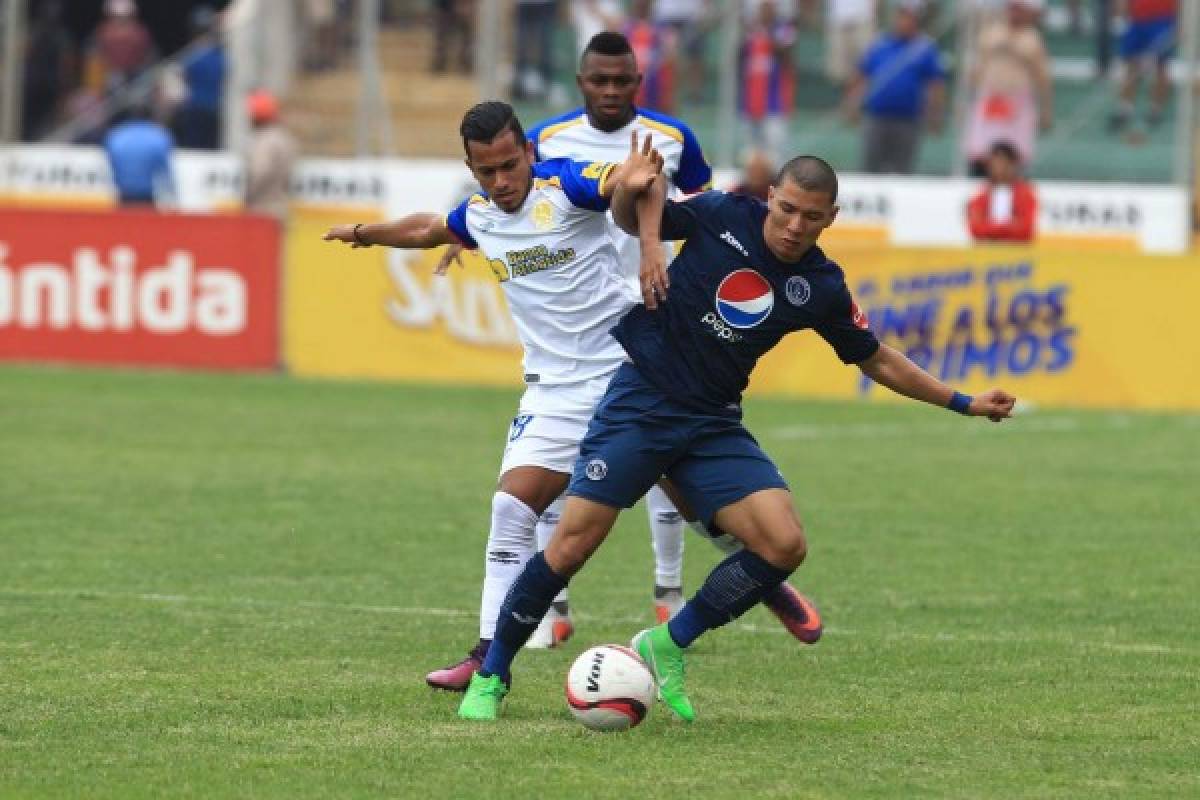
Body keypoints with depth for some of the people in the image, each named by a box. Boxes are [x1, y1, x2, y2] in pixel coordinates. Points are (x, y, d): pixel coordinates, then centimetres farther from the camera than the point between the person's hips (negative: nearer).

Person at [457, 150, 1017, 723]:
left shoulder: (822, 288, 1)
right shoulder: (723, 217, -8)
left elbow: (876, 360, 15)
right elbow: (629, 214, 1)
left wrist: (964, 403, 15)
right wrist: (649, 243, -22)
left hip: (713, 426, 4)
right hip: (640, 402, -3)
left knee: (784, 545, -15)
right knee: (570, 547, -12)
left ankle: (668, 646, 4)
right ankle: (491, 675, 7)